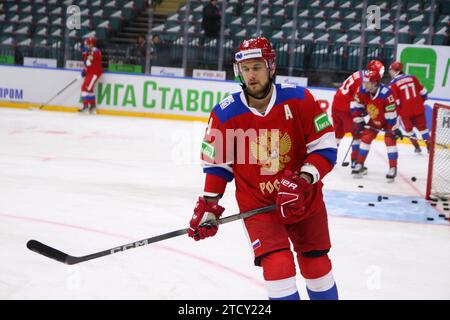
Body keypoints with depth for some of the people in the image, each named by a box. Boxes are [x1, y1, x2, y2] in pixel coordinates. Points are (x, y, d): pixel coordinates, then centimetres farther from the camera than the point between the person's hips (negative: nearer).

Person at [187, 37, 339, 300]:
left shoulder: (300, 100, -14)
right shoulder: (226, 113, -12)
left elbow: (325, 147, -10)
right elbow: (217, 163, 1)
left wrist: (304, 181, -23)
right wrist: (208, 207, -1)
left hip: (304, 198, 1)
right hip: (256, 203, -1)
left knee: (317, 265, 14)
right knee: (278, 266, -17)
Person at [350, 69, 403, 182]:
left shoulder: (386, 93, -38)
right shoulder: (362, 90, -21)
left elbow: (391, 113, -32)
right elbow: (356, 106, -7)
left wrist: (395, 129, -26)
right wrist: (359, 121, -11)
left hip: (388, 119, -5)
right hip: (374, 119, 5)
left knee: (390, 140, -16)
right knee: (366, 138, -2)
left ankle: (393, 168, -9)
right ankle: (359, 165, 8)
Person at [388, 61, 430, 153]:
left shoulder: (393, 83, -10)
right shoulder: (412, 78, 3)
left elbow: (394, 101, -13)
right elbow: (422, 91, 11)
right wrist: (421, 101, 27)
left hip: (405, 111, -4)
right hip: (418, 107, 4)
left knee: (408, 128, 18)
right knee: (422, 126, 15)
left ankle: (416, 146, 19)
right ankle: (429, 146, 14)